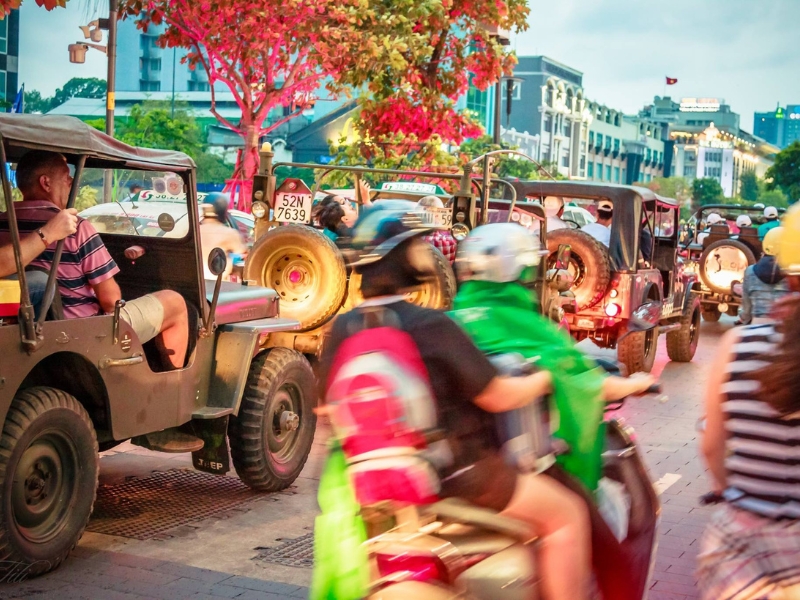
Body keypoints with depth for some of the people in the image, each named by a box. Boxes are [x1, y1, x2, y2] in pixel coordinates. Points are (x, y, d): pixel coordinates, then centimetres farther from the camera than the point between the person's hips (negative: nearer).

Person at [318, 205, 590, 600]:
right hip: (454, 474, -7)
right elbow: (497, 397, -15)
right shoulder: (431, 326, -20)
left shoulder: (344, 328, -2)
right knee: (565, 514, 4)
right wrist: (547, 377, 2)